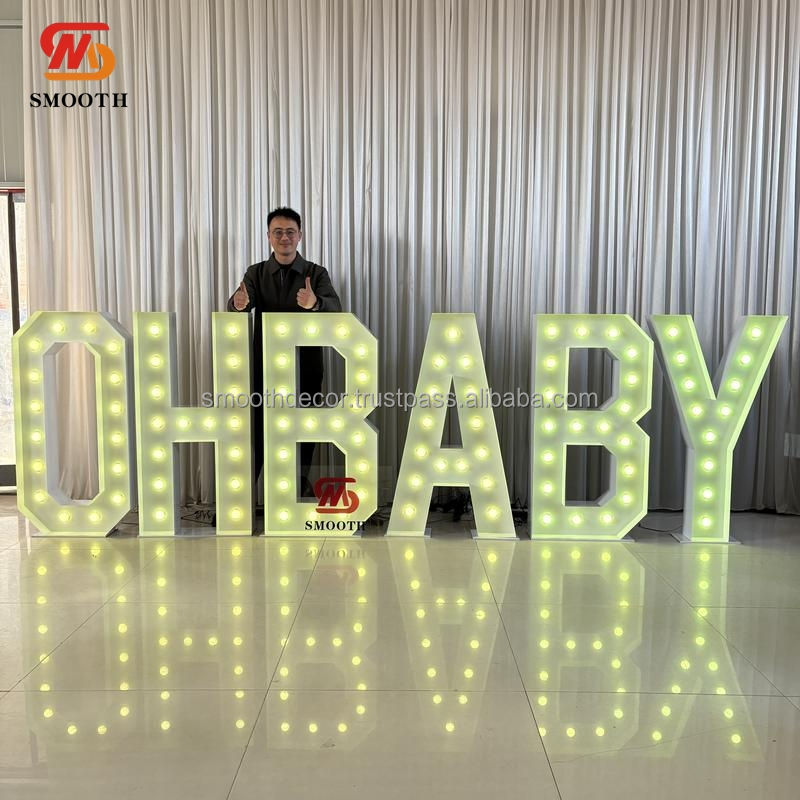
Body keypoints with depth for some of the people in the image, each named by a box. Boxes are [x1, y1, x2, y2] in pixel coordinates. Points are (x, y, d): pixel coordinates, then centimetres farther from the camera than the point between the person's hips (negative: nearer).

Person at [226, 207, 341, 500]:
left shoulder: (316, 273, 2)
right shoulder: (256, 273, 6)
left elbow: (334, 307, -16)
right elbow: (236, 304, -12)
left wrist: (314, 303, -40)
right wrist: (238, 303, -37)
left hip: (305, 363, 0)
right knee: (257, 424, 0)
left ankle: (301, 482, 24)